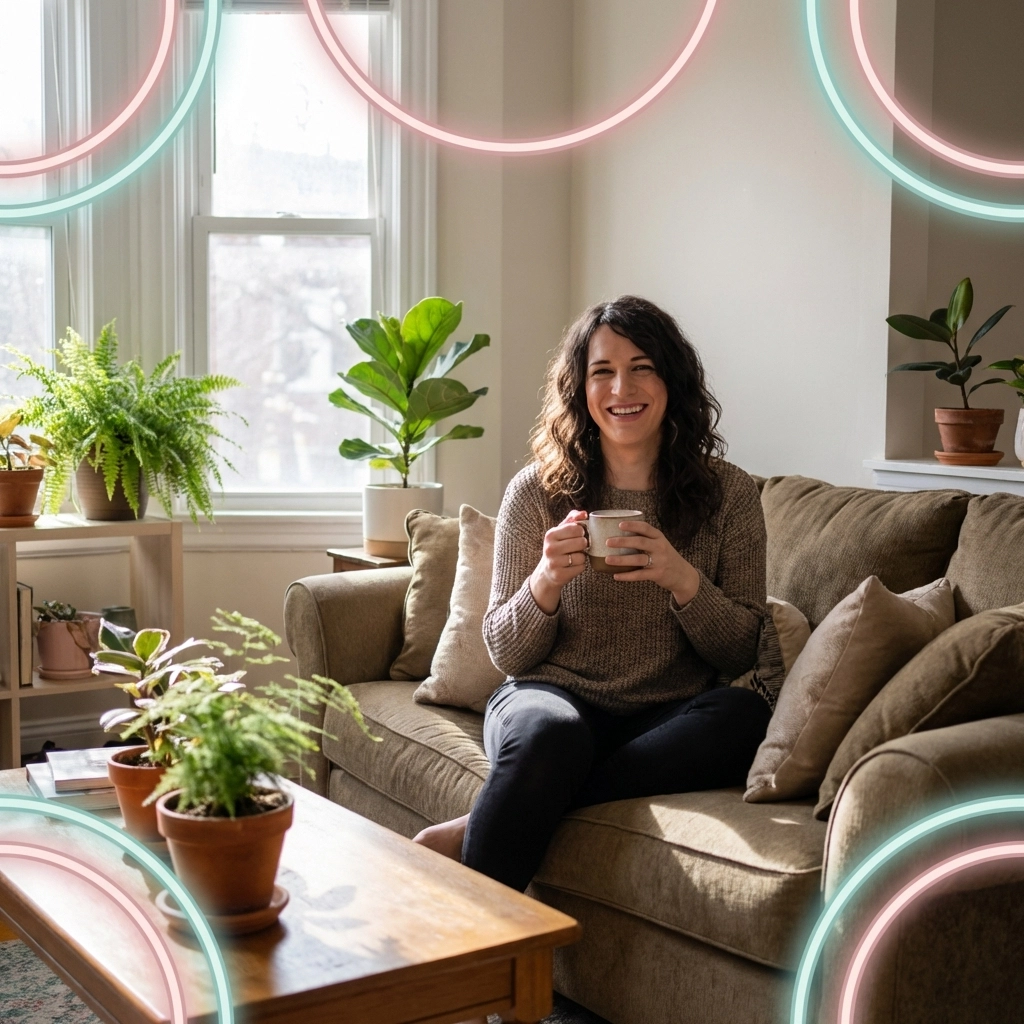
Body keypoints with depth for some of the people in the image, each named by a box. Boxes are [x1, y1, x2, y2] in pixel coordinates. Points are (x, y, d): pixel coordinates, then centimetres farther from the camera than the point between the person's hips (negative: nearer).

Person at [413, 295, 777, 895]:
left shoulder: (729, 495, 4)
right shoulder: (537, 492, 2)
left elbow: (743, 653, 2)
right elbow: (506, 655, 3)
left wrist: (684, 581, -17)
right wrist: (545, 581, -18)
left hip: (667, 719, 3)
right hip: (555, 695, -2)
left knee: (745, 714, -32)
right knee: (548, 731, -37)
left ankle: (472, 833, -27)